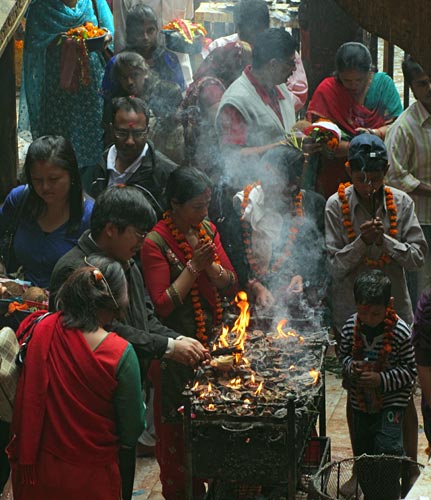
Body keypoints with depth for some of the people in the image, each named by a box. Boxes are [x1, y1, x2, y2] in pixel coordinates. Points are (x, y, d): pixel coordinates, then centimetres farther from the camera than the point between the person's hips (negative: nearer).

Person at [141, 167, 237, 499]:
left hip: (211, 341, 6)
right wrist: (193, 266, -20)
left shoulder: (207, 229, 5)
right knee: (177, 425, 3)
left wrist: (210, 263, -14)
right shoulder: (156, 242, -15)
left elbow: (230, 285, 4)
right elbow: (162, 304, -19)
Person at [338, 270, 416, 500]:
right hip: (361, 401, 5)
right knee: (362, 454, 11)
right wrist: (350, 366, -11)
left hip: (391, 401, -4)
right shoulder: (351, 325, -5)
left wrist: (382, 380, -22)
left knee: (387, 449, -17)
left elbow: (410, 371, -10)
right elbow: (343, 353, 11)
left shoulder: (400, 331, -16)